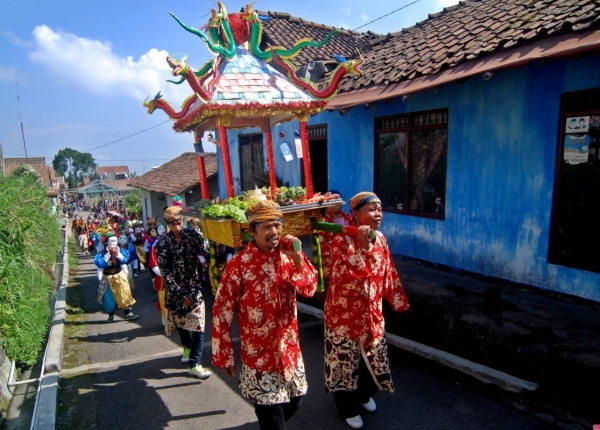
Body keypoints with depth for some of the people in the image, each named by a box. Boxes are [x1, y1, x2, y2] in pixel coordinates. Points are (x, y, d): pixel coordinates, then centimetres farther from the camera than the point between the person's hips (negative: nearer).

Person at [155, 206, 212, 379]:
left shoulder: (191, 235, -2)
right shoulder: (162, 243, -8)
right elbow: (165, 272, -11)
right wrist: (181, 294, -15)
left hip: (194, 288, 0)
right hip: (175, 291, 0)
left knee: (198, 325, -5)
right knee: (180, 323, 18)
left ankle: (195, 364, 8)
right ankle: (188, 347, 46)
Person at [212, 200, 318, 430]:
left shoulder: (288, 255, -4)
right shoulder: (239, 264, -19)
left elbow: (309, 289, -6)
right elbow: (222, 310, -13)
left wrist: (298, 258, -22)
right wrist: (224, 355, -7)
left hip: (289, 348, 5)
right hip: (258, 353, -5)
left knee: (294, 400, 23)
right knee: (270, 411, 8)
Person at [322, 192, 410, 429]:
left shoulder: (380, 239, -1)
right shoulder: (341, 240, -21)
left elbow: (388, 274, 9)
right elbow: (345, 276, -33)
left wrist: (399, 301, 13)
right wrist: (362, 246, -37)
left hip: (372, 312, 6)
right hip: (344, 314, -6)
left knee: (373, 357, 21)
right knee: (345, 361, 11)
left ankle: (364, 395, 49)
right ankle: (348, 408, 35)